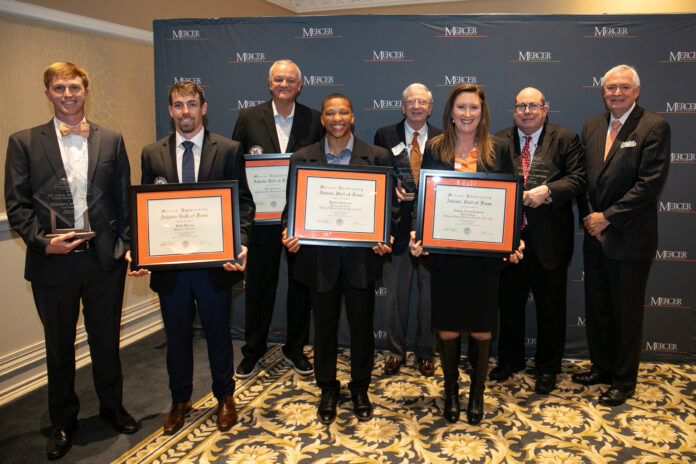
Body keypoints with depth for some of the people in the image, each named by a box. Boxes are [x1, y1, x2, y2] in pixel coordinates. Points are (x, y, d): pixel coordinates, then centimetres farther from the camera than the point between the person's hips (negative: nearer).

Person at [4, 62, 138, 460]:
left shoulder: (111, 140, 6)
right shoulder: (24, 142, 2)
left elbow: (125, 199, 5)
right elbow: (17, 205, -2)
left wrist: (126, 244, -5)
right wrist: (42, 242, -16)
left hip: (104, 260, 1)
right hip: (53, 263, 0)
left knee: (107, 340, 14)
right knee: (59, 347, 15)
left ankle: (113, 407, 37)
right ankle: (63, 422, 34)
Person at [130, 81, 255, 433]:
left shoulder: (228, 150, -1)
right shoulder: (152, 154, 5)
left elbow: (243, 202, -3)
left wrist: (241, 243, -18)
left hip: (215, 261, -2)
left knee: (218, 332, 14)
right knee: (177, 336, 16)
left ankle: (224, 397, 35)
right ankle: (180, 400, 36)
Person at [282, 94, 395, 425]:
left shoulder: (377, 157, 2)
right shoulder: (302, 158, 5)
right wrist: (289, 232, -14)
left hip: (361, 257, 0)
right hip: (320, 257, 1)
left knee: (362, 326, 11)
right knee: (324, 326, 13)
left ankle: (360, 389, 32)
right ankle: (328, 390, 32)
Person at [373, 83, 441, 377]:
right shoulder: (385, 136, 4)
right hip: (398, 226, 0)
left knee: (430, 291, 9)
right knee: (396, 292, 9)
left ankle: (425, 353, 26)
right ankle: (396, 351, 26)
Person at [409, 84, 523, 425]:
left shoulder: (497, 151, 4)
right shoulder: (434, 150, 3)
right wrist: (415, 233, -13)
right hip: (444, 253, 0)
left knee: (481, 329, 8)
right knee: (447, 328, 7)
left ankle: (477, 393, 28)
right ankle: (451, 392, 28)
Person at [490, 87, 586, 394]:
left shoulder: (565, 140, 2)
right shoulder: (499, 142, 8)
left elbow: (578, 179, -8)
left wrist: (547, 190, -22)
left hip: (549, 238, -2)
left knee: (550, 306, 8)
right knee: (509, 302, 14)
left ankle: (548, 368, 26)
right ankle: (509, 360, 32)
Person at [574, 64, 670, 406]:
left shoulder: (654, 127, -8)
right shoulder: (591, 126, 10)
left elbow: (650, 183, -16)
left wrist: (608, 217, -16)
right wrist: (588, 217, -3)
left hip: (630, 239, -5)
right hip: (595, 236, 6)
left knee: (626, 313, 7)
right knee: (596, 308, 15)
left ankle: (624, 380, 23)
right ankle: (602, 367, 33)